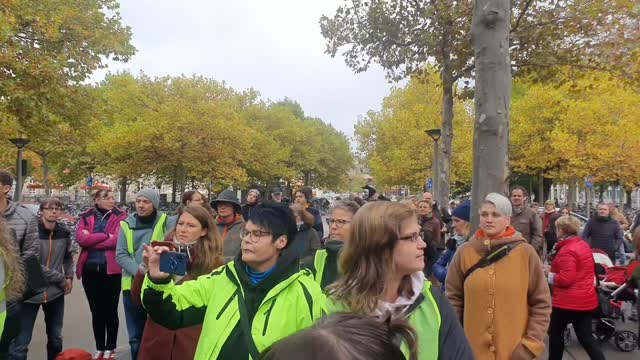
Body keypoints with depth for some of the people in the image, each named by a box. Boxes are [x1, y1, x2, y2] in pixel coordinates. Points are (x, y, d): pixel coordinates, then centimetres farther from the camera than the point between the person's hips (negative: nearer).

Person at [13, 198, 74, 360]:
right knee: (21, 342, 2)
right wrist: (61, 279, -14)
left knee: (56, 338, 16)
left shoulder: (64, 232, 3)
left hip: (56, 293, 4)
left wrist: (69, 277, 5)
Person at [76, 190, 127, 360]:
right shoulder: (86, 216, 6)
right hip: (89, 269, 3)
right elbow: (80, 238, -10)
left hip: (111, 270, -3)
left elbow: (117, 240, -16)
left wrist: (91, 240, -9)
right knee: (96, 311, 14)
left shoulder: (120, 216, -3)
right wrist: (105, 236, -15)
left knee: (110, 311, 7)